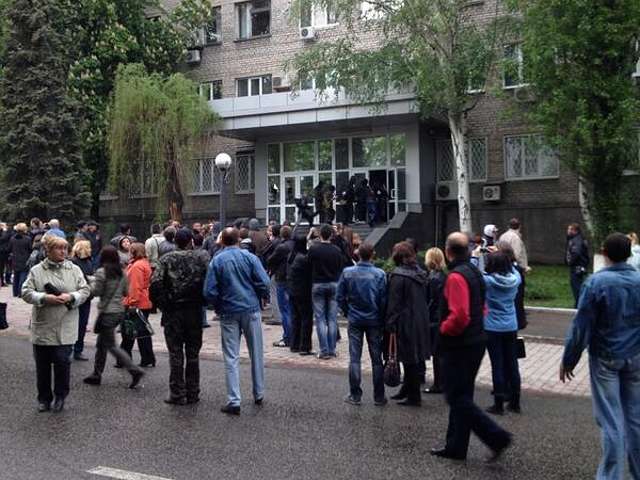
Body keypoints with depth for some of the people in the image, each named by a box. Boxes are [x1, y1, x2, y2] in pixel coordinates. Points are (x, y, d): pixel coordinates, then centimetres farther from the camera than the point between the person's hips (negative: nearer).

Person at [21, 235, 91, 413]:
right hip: (42, 327, 1)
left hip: (65, 328, 0)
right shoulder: (36, 271, 2)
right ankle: (44, 398, 25)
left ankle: (60, 396, 16)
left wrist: (71, 297, -15)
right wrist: (45, 298, -18)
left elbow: (85, 290, 3)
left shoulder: (74, 270, 5)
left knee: (62, 361, -4)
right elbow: (26, 292, -3)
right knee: (42, 364, 9)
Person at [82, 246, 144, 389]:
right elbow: (126, 291, 8)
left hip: (107, 312, -7)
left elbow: (96, 291, -12)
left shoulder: (101, 272, -13)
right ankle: (96, 374, 24)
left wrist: (93, 284, 8)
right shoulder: (122, 273, 4)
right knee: (101, 343, 18)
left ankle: (134, 370, -11)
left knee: (111, 345, -2)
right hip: (120, 311, 7)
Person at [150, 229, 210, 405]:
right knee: (193, 354, 11)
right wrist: (203, 301, 0)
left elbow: (155, 283, -12)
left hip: (173, 311, -1)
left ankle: (177, 394, 10)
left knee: (176, 354, 7)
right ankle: (193, 393, 17)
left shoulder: (167, 259, -4)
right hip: (195, 310, 1)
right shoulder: (202, 257, -2)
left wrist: (162, 304, -1)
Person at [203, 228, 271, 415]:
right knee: (257, 354, 13)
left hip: (228, 313, 0)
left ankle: (234, 401, -1)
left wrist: (218, 306, 12)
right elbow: (264, 283, -8)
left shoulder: (216, 261, -2)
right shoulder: (250, 257, -2)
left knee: (231, 358, 3)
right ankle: (259, 395, 23)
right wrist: (262, 299, 10)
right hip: (251, 310, 1)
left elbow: (209, 291, -5)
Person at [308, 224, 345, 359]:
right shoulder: (337, 250, -2)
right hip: (334, 285, 2)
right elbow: (341, 269, 5)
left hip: (318, 284, -2)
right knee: (332, 319, 8)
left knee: (320, 319, 2)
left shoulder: (313, 249, -9)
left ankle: (324, 351, -1)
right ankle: (332, 349, 10)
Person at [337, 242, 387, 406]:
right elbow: (383, 300, -9)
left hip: (355, 320, 1)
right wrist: (382, 319, 5)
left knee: (354, 358, 7)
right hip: (374, 321, 0)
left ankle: (355, 395, 10)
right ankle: (379, 397, 14)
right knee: (376, 359, 9)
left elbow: (340, 297, -2)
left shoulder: (347, 273, -7)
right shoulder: (379, 274, -11)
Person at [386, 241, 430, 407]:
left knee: (409, 360, 0)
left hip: (405, 323, -8)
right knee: (416, 359, 16)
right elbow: (426, 298, 12)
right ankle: (407, 390, 30)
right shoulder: (421, 274, 9)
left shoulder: (398, 276, -14)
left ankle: (413, 396, 7)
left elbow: (394, 303, -16)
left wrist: (391, 324, -12)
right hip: (421, 322, 8)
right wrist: (423, 316, 17)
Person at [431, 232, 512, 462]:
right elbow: (481, 307, 20)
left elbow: (459, 316, -28)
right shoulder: (474, 272, 10)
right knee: (461, 396, 16)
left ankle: (496, 436, -6)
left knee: (457, 398, -2)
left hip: (459, 346, -10)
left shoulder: (456, 277, -20)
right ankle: (456, 446, 24)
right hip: (476, 341, 10)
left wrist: (444, 329, -12)